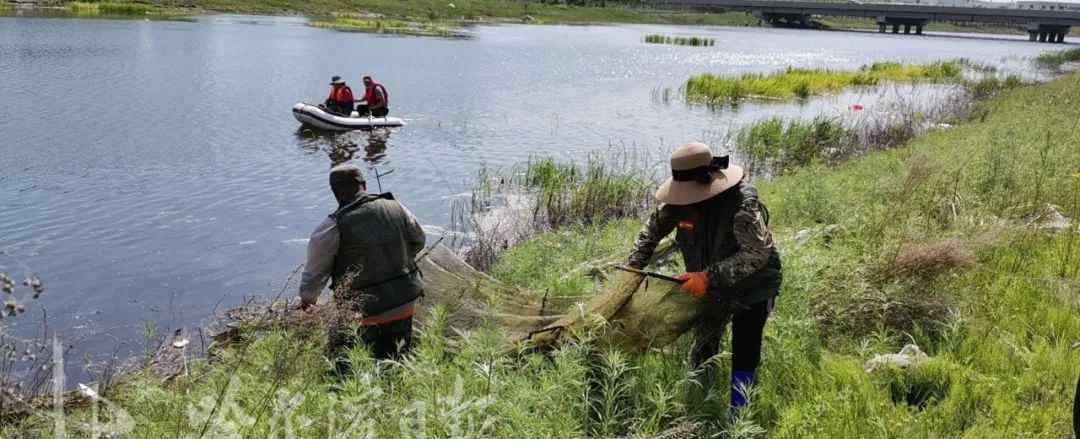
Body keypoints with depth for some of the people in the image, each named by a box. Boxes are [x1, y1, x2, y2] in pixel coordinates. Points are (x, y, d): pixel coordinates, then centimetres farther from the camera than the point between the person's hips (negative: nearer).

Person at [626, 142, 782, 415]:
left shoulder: (743, 203, -31)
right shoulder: (682, 201, -11)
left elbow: (757, 253, -37)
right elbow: (654, 227, 5)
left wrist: (709, 276, -39)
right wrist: (635, 266, -3)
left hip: (753, 287, -6)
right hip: (712, 289, 6)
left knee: (744, 353, -8)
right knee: (703, 350, 14)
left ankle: (736, 414, 7)